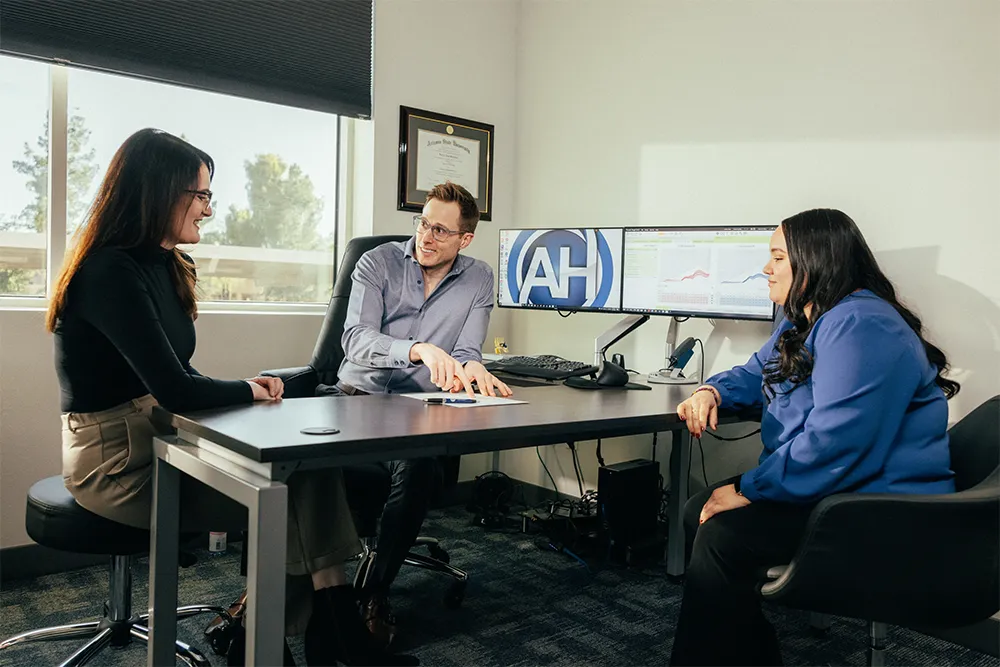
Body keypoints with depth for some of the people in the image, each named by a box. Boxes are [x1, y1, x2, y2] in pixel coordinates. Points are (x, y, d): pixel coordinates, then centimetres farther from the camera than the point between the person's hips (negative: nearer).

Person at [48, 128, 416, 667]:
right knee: (290, 496, -14)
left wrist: (244, 389, -8)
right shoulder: (112, 273, -19)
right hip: (117, 461, -8)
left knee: (313, 462, -12)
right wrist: (248, 389, -7)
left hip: (158, 438, 8)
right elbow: (174, 389, -24)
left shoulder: (160, 265, 10)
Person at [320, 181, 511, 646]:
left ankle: (374, 594, -9)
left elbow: (467, 351, -1)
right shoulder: (378, 263, 0)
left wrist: (470, 367, -26)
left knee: (419, 470, -31)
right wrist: (419, 350, -33)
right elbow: (356, 339, -15)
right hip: (356, 396, -1)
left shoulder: (479, 280, 7)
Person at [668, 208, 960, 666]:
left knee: (721, 535, -22)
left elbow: (833, 445, -30)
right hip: (830, 487, 11)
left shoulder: (860, 327, -22)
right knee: (698, 512, 2)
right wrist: (712, 391, 1)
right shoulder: (805, 322, 13)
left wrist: (747, 489, -22)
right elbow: (755, 375, 24)